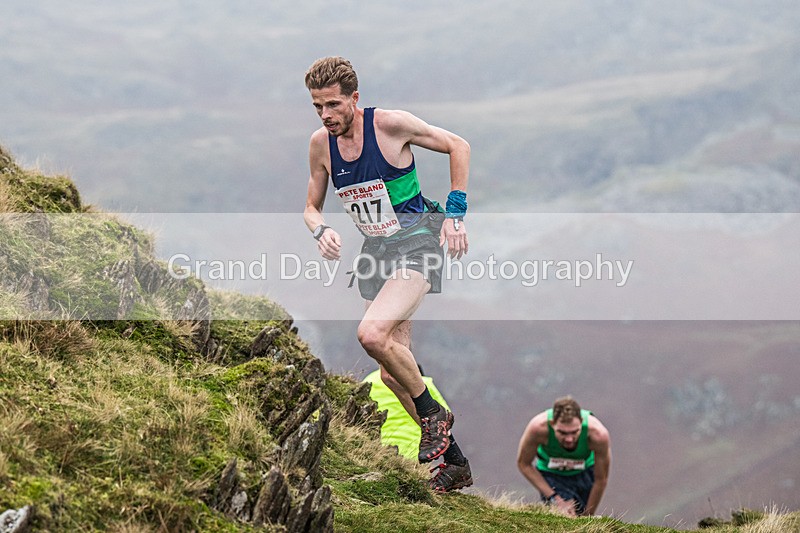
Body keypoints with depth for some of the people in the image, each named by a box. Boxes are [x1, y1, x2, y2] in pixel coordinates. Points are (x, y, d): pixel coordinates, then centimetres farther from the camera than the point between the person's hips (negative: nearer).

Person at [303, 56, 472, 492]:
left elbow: (457, 146, -4)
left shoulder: (390, 124, -14)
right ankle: (455, 461, 19)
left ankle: (434, 414, -6)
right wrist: (322, 230, -9)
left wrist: (455, 213, -8)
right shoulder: (320, 144, 1)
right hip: (376, 251, 7)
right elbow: (311, 207, 14)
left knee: (373, 334, -29)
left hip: (418, 240, -7)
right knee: (392, 373, 5)